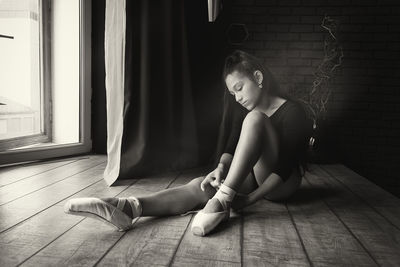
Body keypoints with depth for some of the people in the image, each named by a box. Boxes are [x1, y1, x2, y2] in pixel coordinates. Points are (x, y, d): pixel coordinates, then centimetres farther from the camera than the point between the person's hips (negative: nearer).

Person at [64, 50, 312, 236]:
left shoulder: (293, 112, -15)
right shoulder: (243, 107, 4)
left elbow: (286, 165, -20)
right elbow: (232, 145, -3)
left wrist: (250, 199, -29)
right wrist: (221, 168, -25)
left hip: (280, 183, -4)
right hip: (252, 176, 5)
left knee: (254, 118, -31)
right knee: (199, 186, -28)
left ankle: (222, 201, -42)